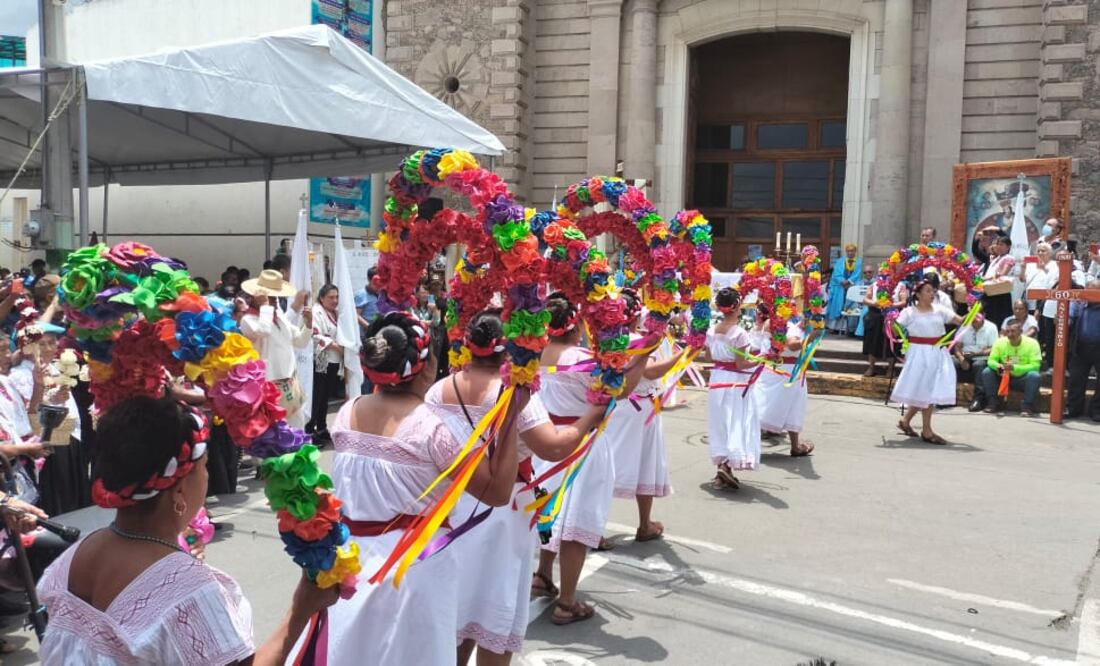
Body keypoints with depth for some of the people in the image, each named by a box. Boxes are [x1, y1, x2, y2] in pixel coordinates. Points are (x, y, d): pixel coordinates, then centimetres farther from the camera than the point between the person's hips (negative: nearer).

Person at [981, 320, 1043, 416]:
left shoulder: (1032, 343, -16)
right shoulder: (1000, 342, -8)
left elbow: (1035, 366, -22)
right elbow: (991, 360, -9)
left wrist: (1014, 367, -36)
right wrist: (997, 366, -34)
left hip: (1023, 379, -3)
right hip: (1005, 378, 3)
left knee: (1034, 376, -34)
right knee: (986, 372, -19)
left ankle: (1027, 406, -20)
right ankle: (996, 403, -7)